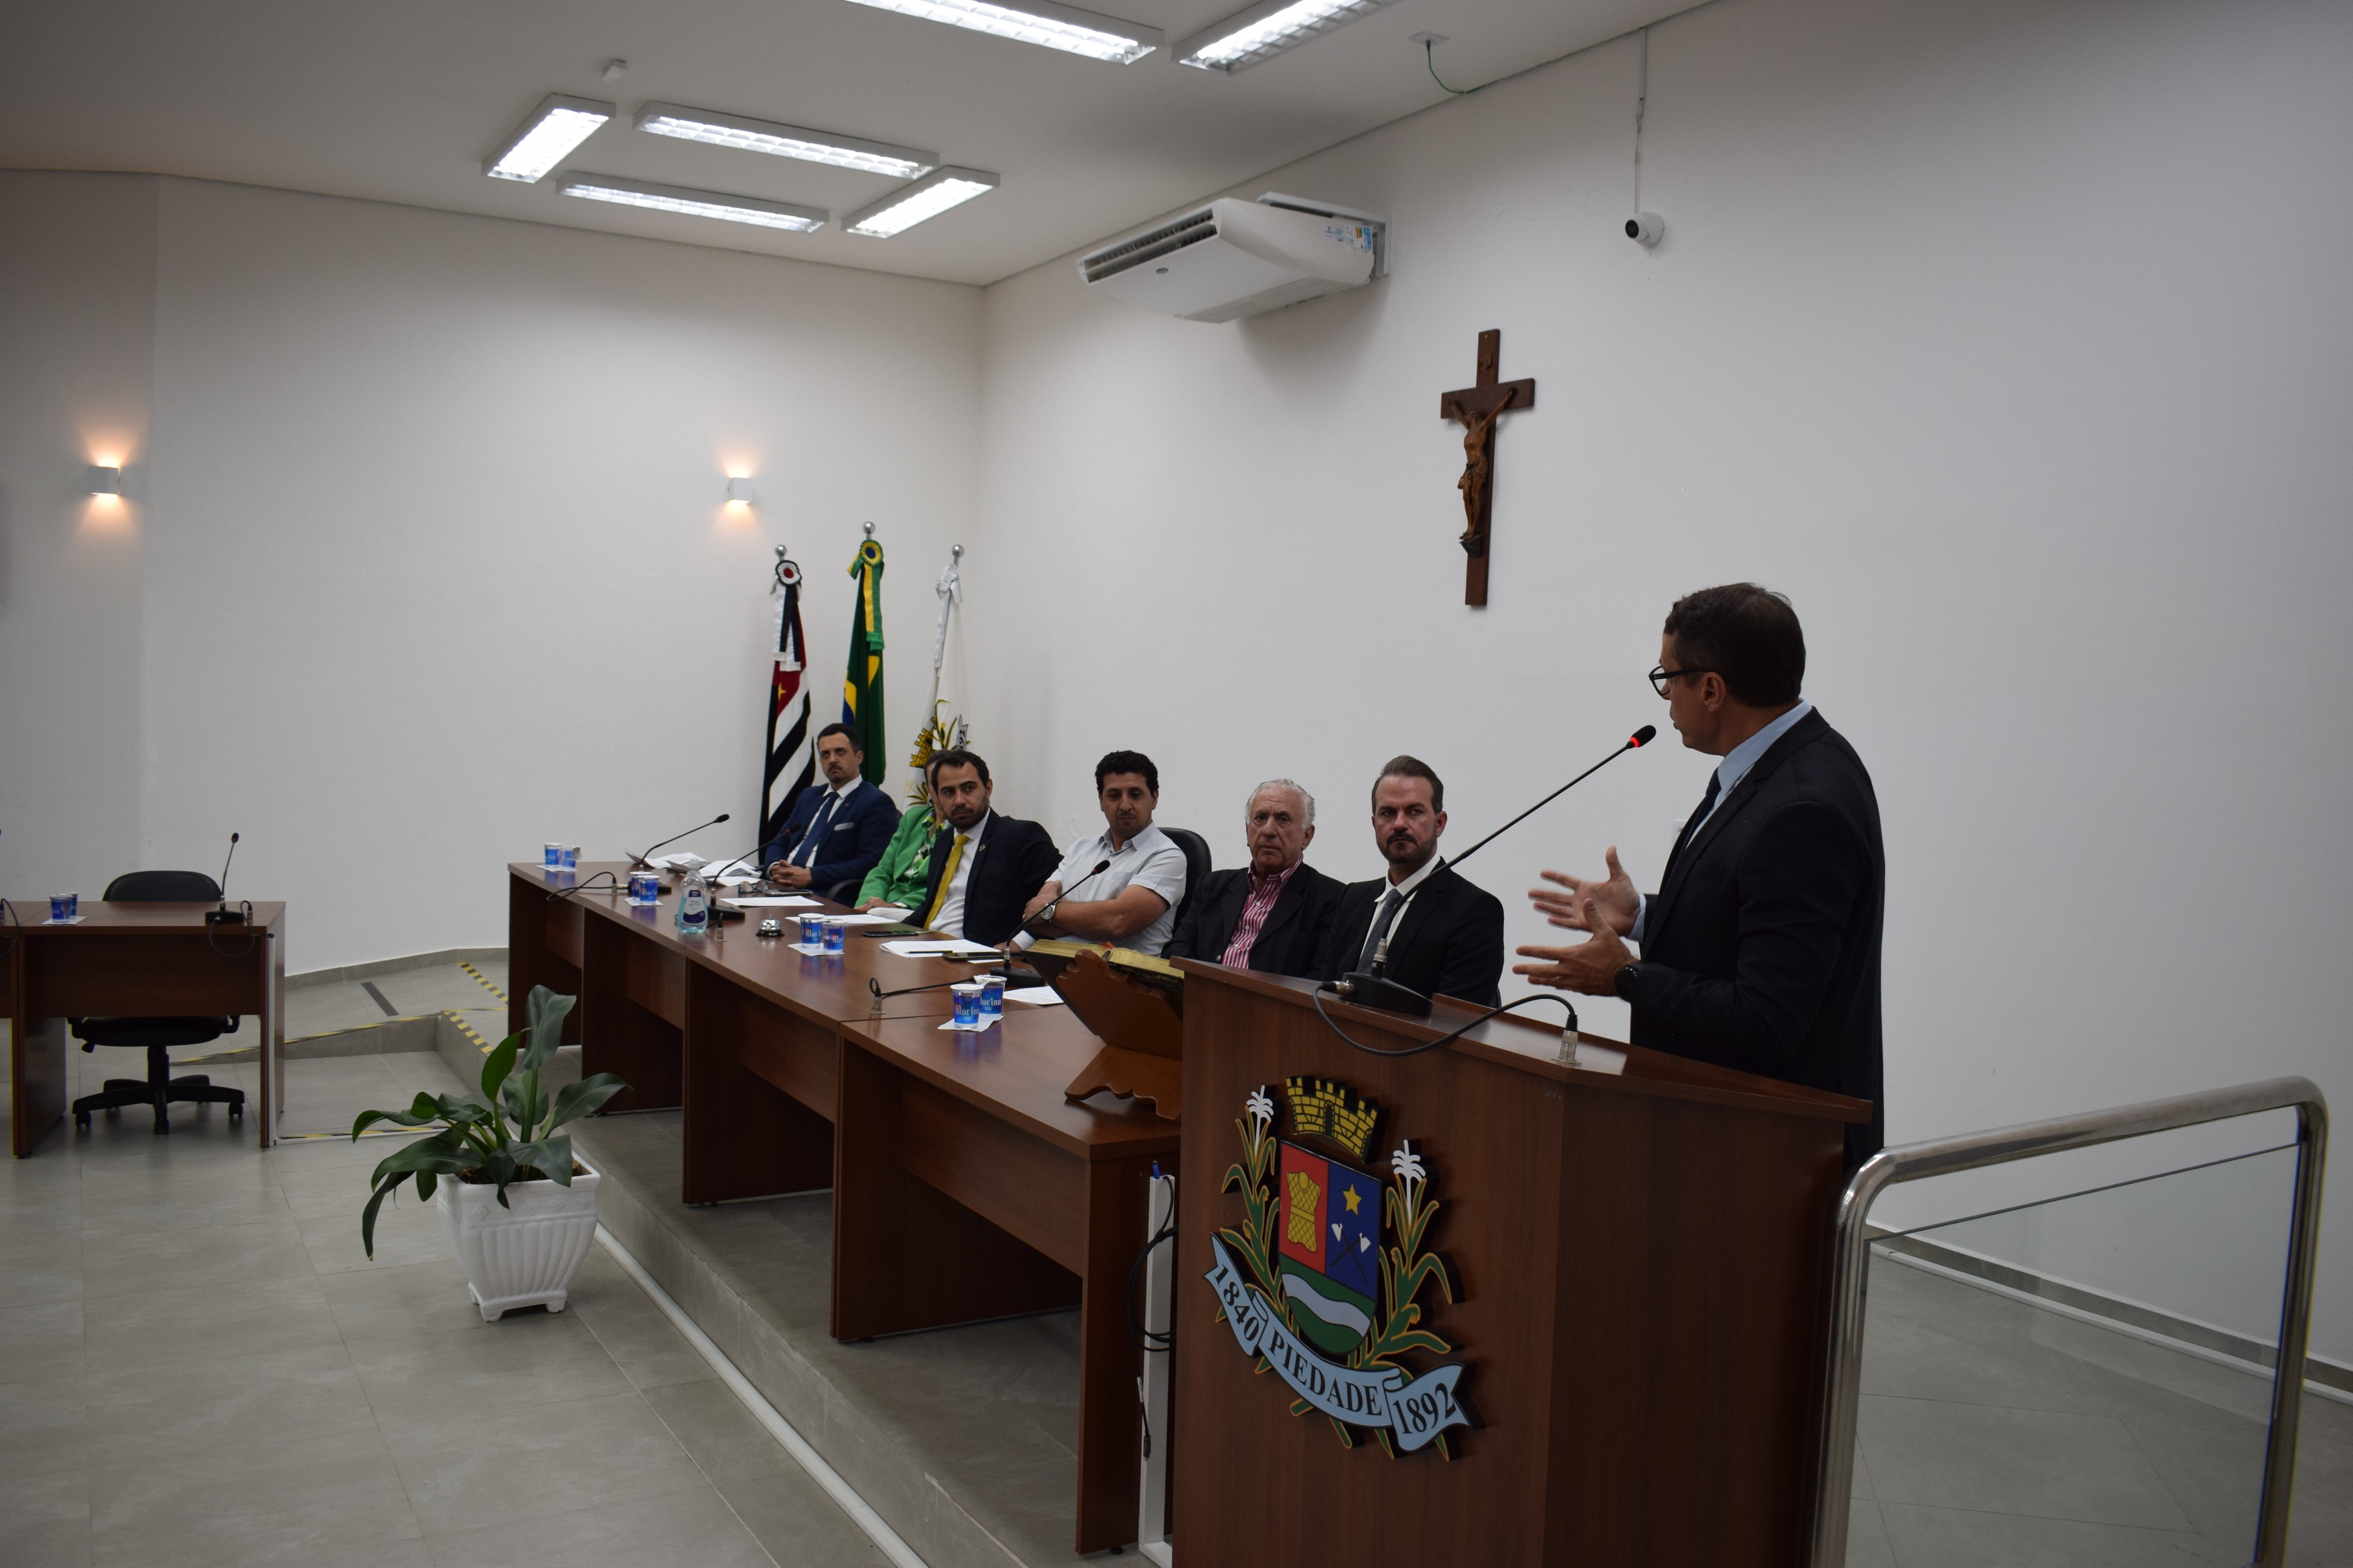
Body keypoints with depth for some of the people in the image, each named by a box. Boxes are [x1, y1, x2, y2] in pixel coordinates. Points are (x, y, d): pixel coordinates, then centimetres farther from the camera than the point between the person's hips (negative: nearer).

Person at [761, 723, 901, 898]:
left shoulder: (876, 803, -2)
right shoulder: (809, 795, 23)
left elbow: (869, 864, -12)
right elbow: (779, 843, 23)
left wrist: (811, 876, -18)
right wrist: (775, 868, -1)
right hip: (783, 886, 8)